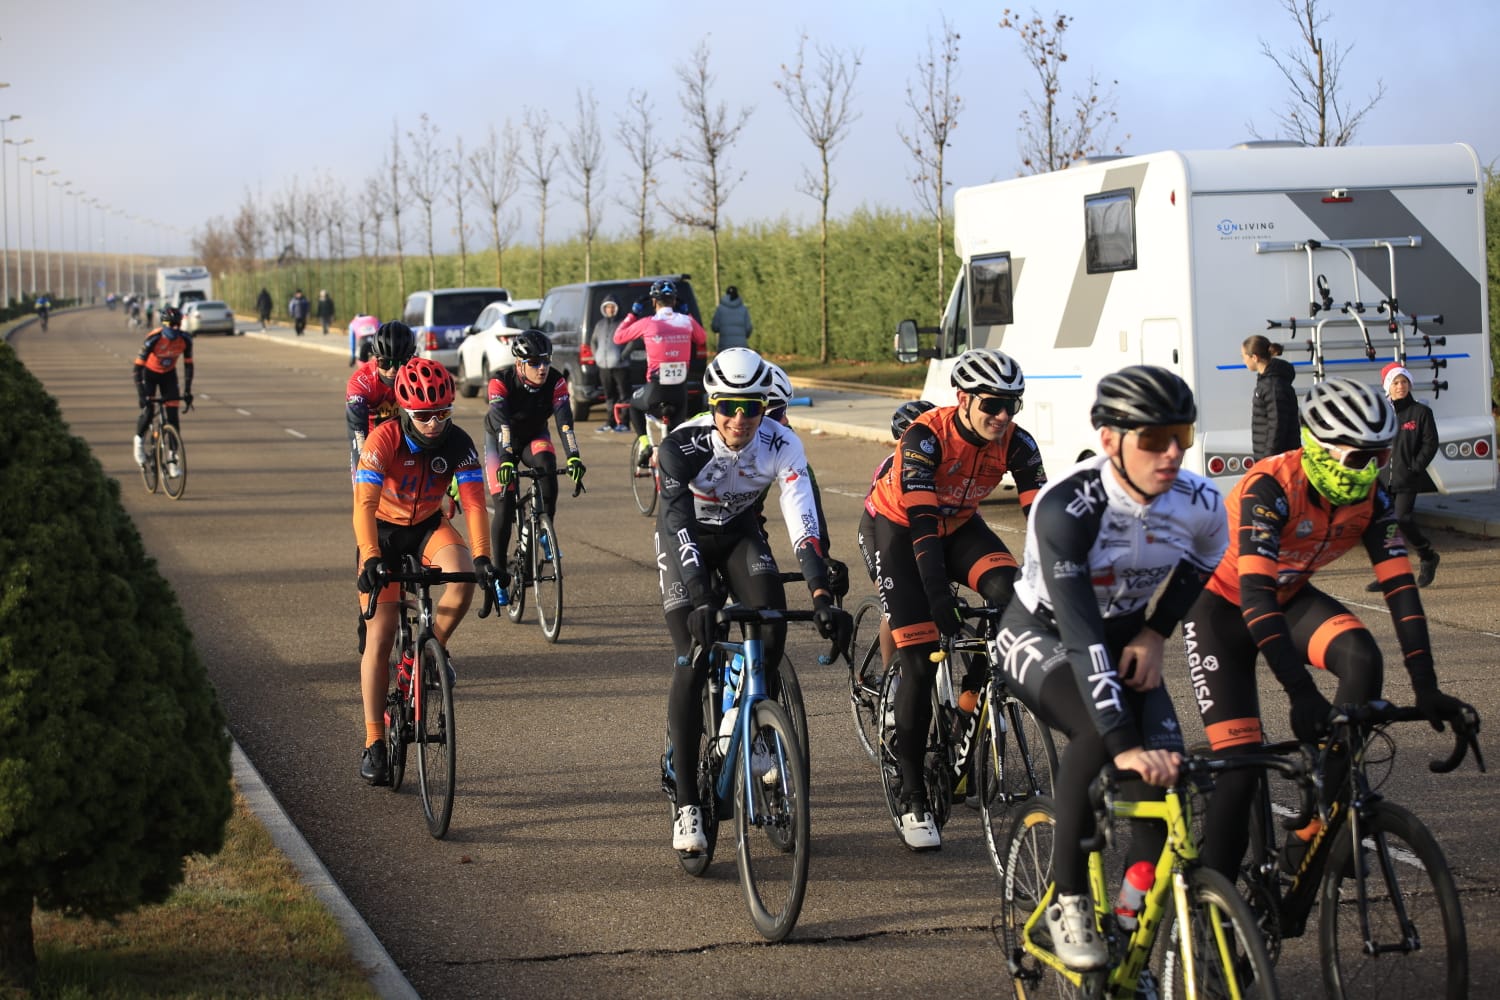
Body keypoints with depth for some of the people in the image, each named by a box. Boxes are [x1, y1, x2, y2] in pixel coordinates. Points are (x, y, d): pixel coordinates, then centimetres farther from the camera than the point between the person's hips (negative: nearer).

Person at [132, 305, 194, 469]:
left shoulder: (185, 340, -23)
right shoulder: (153, 339, -32)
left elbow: (188, 365, -11)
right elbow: (138, 367, -30)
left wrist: (187, 392, -15)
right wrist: (141, 394, -37)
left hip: (169, 374, 3)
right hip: (150, 373, -3)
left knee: (173, 415, -9)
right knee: (148, 412, -15)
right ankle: (139, 440, 17)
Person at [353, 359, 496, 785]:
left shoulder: (458, 444, -21)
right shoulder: (384, 440, -29)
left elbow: (474, 503, -27)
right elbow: (364, 505, -37)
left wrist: (482, 557, -41)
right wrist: (371, 559, -51)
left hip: (429, 526, 2)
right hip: (384, 531, -2)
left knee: (463, 579, -31)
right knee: (380, 638, -7)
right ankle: (374, 742, 2)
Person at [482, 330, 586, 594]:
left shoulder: (555, 381, -25)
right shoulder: (501, 382, -31)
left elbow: (564, 420, -35)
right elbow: (501, 423, -44)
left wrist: (573, 457, -50)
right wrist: (506, 460, -59)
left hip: (533, 437, 2)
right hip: (501, 441, -1)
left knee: (546, 462, -34)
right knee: (504, 506, -13)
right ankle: (498, 570, 0)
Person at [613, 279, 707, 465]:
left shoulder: (647, 323, -7)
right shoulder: (687, 322, -1)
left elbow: (618, 337, 6)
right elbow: (703, 343, 19)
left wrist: (633, 314, 17)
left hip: (656, 389, -2)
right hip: (680, 390, 2)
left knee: (635, 405, 29)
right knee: (678, 422, 29)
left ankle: (644, 443, 11)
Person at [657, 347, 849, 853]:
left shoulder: (783, 446, -26)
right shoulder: (683, 445, -32)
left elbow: (804, 522, -33)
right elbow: (679, 525, -39)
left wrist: (822, 595, -46)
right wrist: (700, 599, -52)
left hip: (739, 531, 3)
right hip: (685, 537, -2)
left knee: (772, 620, -23)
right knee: (692, 662, -15)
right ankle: (687, 805, -11)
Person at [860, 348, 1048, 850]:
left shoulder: (1016, 443, -19)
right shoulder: (925, 437, -32)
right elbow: (921, 523, -37)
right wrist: (939, 596, -47)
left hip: (957, 526, 4)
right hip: (896, 528, -4)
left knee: (1011, 594, -27)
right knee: (920, 662, -14)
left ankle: (971, 705, -7)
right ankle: (912, 801, -5)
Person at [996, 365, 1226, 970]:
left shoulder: (1199, 504, -19)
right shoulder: (1067, 507, -34)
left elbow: (1204, 561, 8)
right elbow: (1081, 634, -41)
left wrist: (1155, 633, -5)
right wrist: (1125, 743, -49)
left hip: (1124, 637, 5)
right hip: (1041, 636, -5)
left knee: (1163, 764, -20)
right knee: (1096, 733, -34)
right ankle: (1069, 903, -18)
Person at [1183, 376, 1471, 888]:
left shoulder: (1371, 499, -17)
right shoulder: (1271, 487, -33)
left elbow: (1400, 587, -18)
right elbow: (1254, 593, -41)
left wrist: (1425, 688, -28)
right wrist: (1302, 693, -49)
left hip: (1287, 595, 5)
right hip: (1222, 600, -5)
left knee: (1362, 659, -26)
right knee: (1241, 759, -15)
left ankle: (1313, 833, -18)